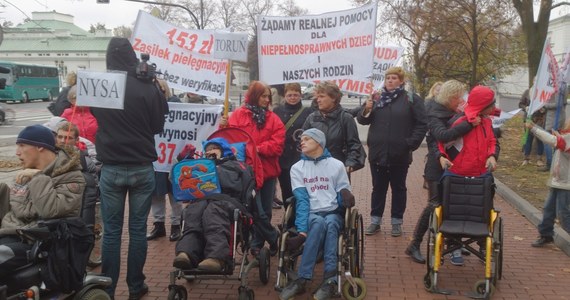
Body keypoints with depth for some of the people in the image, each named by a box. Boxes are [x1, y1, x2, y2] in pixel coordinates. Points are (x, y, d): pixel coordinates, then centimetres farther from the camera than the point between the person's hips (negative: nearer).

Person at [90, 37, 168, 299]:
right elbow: (158, 125, 2)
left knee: (111, 231, 8)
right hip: (142, 168, -1)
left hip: (111, 169, 1)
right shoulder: (148, 87, -8)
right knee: (138, 229, 9)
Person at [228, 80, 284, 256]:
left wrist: (258, 149, -15)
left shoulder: (273, 119, 7)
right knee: (257, 211, -5)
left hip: (268, 170, 4)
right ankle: (274, 239, 16)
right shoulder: (238, 115, 1)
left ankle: (257, 243, 26)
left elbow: (277, 145, -4)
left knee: (266, 210, 10)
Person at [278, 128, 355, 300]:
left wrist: (346, 197, -20)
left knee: (330, 223, -35)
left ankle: (302, 279, -38)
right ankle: (330, 279, -37)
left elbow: (344, 196, 7)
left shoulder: (337, 165, 8)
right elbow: (301, 199, -4)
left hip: (334, 214, 0)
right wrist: (302, 230, -18)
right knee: (319, 223, -36)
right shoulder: (297, 168, 9)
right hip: (311, 215, 0)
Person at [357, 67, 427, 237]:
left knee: (398, 188, 10)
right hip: (377, 153, 3)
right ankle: (375, 221, 20)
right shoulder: (376, 98, 7)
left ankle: (397, 222, 20)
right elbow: (362, 120, 5)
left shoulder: (411, 99, -3)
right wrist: (366, 110, -15)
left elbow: (421, 124, -4)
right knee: (378, 188, 11)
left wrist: (411, 144, -11)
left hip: (400, 154, -3)